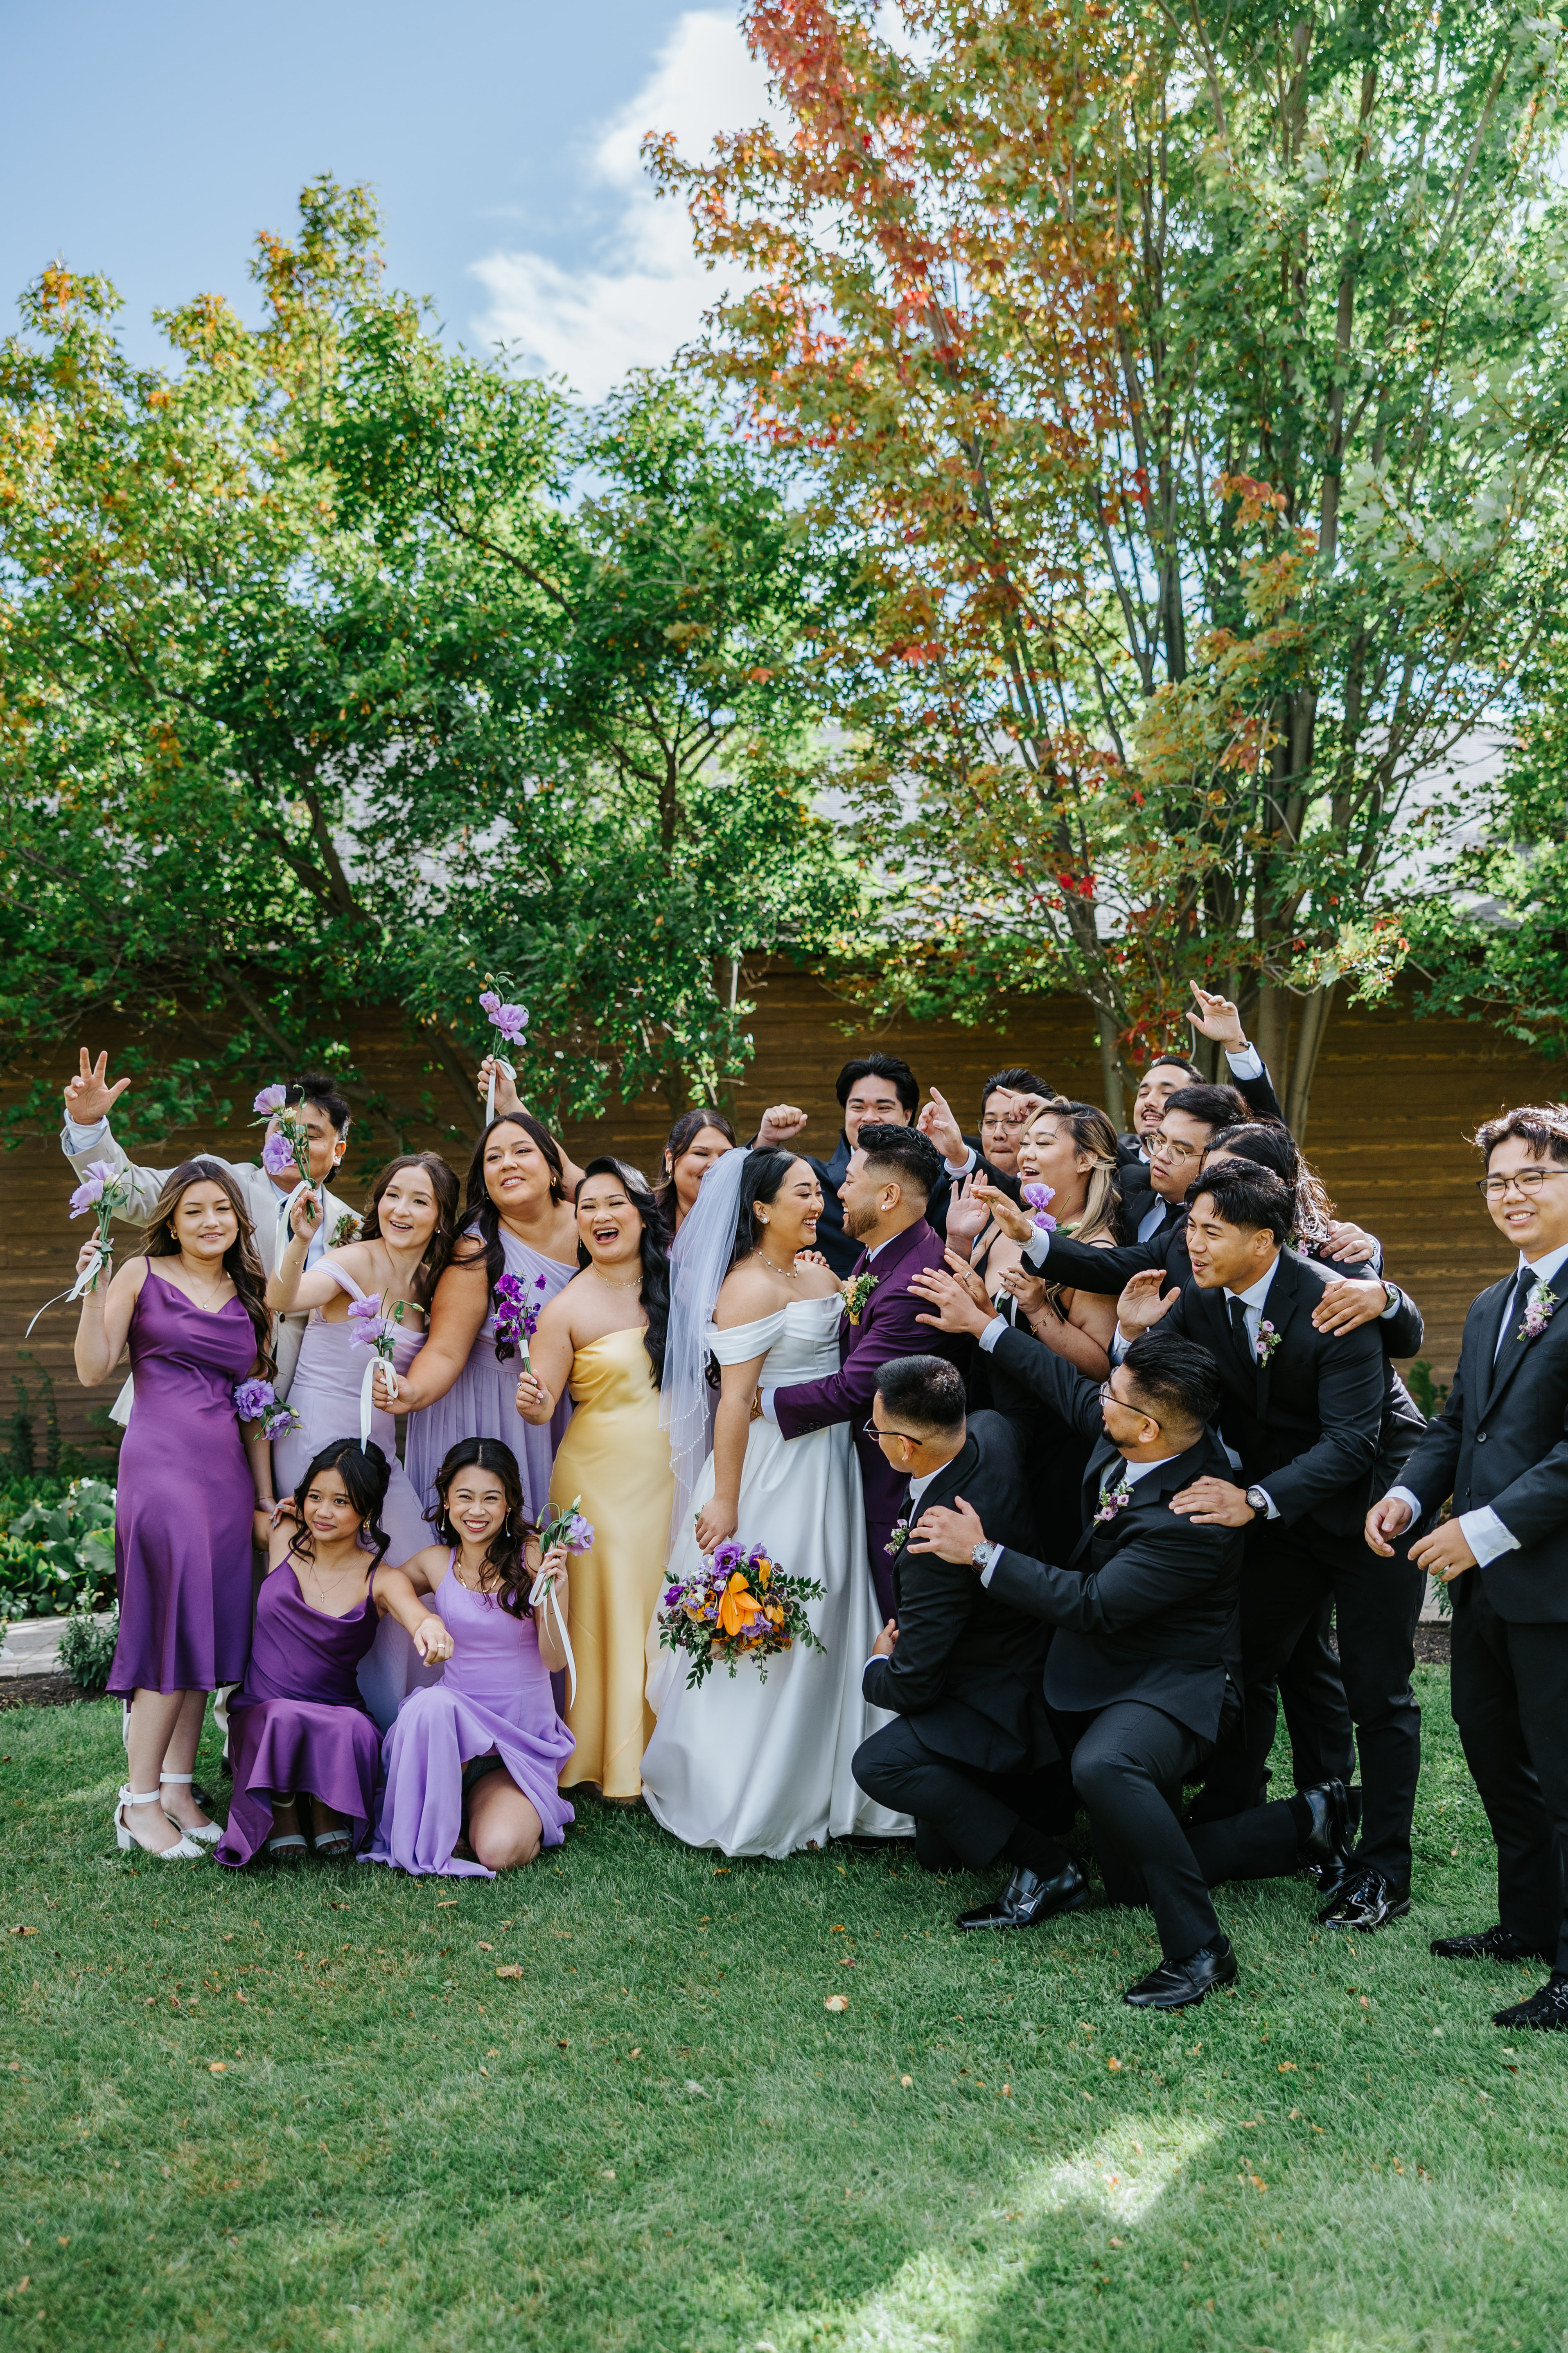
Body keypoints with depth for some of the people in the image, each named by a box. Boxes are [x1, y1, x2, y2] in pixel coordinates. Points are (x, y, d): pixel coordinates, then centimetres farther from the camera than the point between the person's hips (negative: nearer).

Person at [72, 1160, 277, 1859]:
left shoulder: (248, 1298, 16)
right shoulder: (141, 1275, 3)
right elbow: (93, 1370, -3)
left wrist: (265, 1499, 15)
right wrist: (94, 1293, -15)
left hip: (228, 1475, 5)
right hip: (160, 1463, -5)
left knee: (209, 1630, 5)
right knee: (175, 1625, -9)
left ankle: (179, 1789, 15)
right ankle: (140, 1801, 0)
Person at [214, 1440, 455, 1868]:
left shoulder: (381, 1581, -6)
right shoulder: (284, 1540, 1)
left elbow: (416, 1613, -29)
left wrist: (431, 1627, -53)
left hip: (337, 1714, -1)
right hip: (262, 1712, 1)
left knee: (355, 1732, -34)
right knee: (285, 1719, -33)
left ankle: (327, 1812, -4)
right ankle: (282, 1814, -5)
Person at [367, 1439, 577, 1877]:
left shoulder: (535, 1555, -8)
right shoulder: (435, 1562, 0)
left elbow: (555, 1661, -8)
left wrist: (552, 1596, -28)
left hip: (523, 1733, -2)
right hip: (455, 1718, 2)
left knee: (499, 1850, -26)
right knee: (430, 1705, -34)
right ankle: (426, 1834, -10)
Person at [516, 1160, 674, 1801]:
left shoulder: (671, 1282, 4)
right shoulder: (567, 1308, -8)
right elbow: (542, 1406, -10)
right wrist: (530, 1403, -30)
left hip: (669, 1475, 4)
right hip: (600, 1477, -4)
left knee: (662, 1607, 9)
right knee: (609, 1609, 2)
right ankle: (614, 1762, 16)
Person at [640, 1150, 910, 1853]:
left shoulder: (821, 1272, 9)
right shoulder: (750, 1287, -15)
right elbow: (734, 1401, -19)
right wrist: (724, 1500, -20)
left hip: (827, 1467, 8)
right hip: (771, 1471, -8)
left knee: (823, 1626, 15)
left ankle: (813, 1788, 30)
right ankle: (751, 1805, 17)